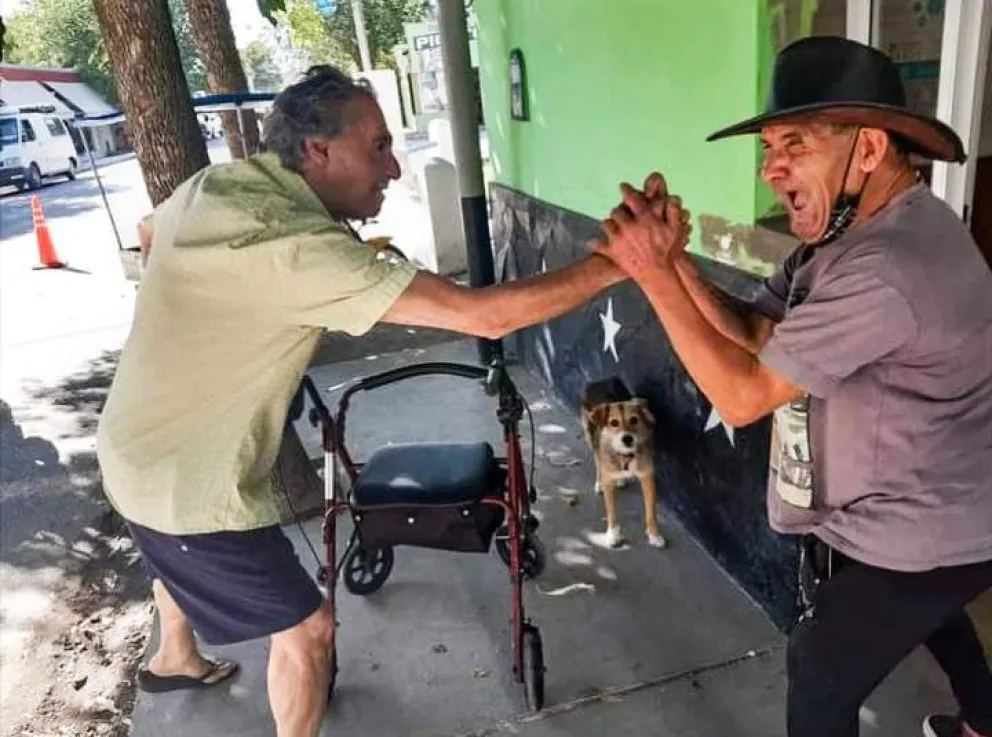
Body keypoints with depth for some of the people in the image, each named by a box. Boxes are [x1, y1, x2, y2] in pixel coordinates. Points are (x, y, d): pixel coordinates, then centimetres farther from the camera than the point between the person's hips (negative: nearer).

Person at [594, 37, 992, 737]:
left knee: (820, 677, 5)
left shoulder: (886, 267, -35)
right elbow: (754, 333, -5)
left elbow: (742, 394, -31)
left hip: (920, 537, -10)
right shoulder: (854, 228, -1)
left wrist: (655, 275, -30)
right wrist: (674, 258, -19)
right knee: (926, 616, 34)